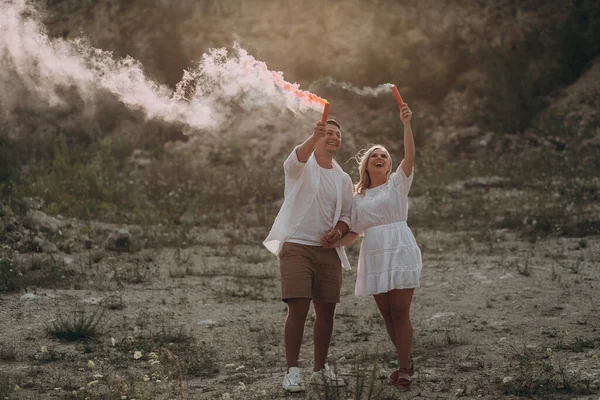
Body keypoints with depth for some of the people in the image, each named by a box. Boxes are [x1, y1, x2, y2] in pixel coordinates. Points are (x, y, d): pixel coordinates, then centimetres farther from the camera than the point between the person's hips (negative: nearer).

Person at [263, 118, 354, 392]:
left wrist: (338, 231, -5)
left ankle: (320, 369, 17)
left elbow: (346, 215, 18)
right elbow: (297, 159, -25)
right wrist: (315, 136, -44)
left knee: (326, 310, 5)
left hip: (328, 250, 5)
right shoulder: (302, 166, 0)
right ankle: (292, 370, -5)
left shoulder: (343, 179, 15)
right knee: (298, 308, -12)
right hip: (297, 246, -5)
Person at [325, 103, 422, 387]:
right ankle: (405, 361, 22)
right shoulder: (358, 197, 17)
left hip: (399, 253, -4)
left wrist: (406, 124, -23)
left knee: (400, 313, -8)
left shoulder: (397, 184, 6)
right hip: (373, 257, 5)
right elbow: (355, 232, 16)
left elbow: (410, 156, -11)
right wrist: (335, 243, -3)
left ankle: (404, 369, -4)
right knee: (386, 315, 7)